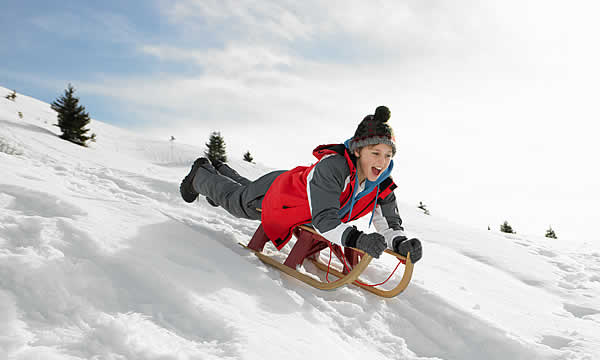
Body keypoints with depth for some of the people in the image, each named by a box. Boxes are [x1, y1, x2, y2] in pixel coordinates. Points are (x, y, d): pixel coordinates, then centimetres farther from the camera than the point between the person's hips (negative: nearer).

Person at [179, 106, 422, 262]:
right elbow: (323, 219, -52)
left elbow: (389, 224, -20)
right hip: (273, 196, -6)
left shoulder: (382, 187, -25)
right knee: (233, 199, 26)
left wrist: (402, 243, -41)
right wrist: (356, 239, -66)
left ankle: (223, 171, 68)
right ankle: (201, 175, 57)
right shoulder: (332, 167, -45)